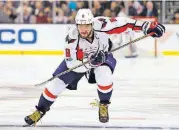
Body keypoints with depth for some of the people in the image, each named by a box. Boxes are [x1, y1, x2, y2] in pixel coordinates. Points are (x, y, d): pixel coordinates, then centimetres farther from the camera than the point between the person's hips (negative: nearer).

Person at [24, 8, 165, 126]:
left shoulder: (100, 25, -37)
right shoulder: (72, 37, -36)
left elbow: (121, 23, -28)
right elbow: (72, 64, -34)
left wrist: (147, 26, -31)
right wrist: (90, 62, -51)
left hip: (102, 54, 0)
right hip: (79, 58, 0)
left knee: (104, 75, -30)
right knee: (57, 83, -5)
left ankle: (104, 105, -2)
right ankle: (40, 110, 16)